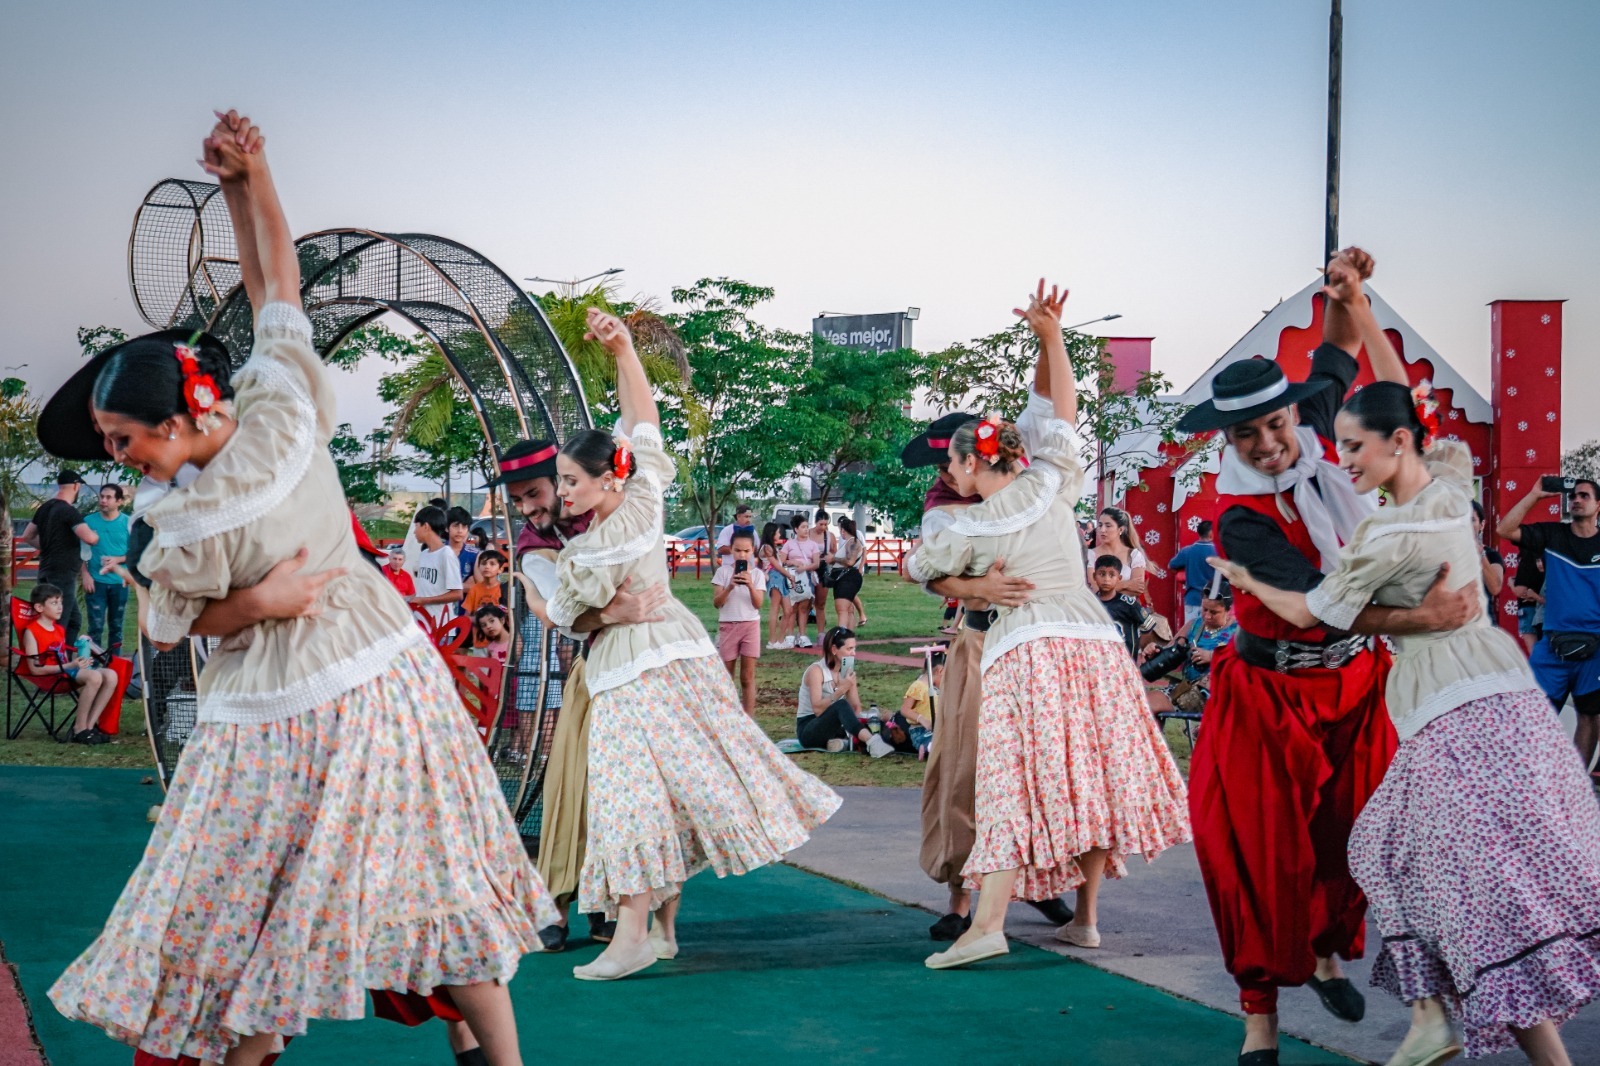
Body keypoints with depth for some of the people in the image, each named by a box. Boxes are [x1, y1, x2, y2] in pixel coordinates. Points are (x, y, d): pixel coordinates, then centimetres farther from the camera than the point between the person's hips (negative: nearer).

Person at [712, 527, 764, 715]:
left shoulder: (756, 574, 2)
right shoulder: (723, 572, 0)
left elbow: (758, 604, -6)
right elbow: (716, 602, -5)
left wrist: (750, 585, -21)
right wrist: (730, 587, -20)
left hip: (750, 624, 0)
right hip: (727, 625, 0)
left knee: (748, 677, -1)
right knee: (727, 676, 5)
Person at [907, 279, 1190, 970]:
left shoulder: (967, 529, 1)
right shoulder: (1051, 484, 7)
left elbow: (915, 568, 19)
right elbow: (1058, 409, 18)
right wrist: (1049, 335, 13)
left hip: (1023, 649, -4)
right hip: (1094, 642, 4)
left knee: (1019, 786, -11)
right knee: (1088, 780, 9)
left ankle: (988, 923, -21)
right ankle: (1085, 918, 14)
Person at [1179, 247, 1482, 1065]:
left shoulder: (1316, 439, -5)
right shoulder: (1239, 519, -21)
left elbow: (1343, 349, 13)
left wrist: (1349, 295, -7)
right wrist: (1422, 616, -37)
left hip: (1360, 683, 5)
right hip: (1273, 695, -5)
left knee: (1351, 836, 9)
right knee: (1263, 846, -7)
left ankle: (1328, 952, 36)